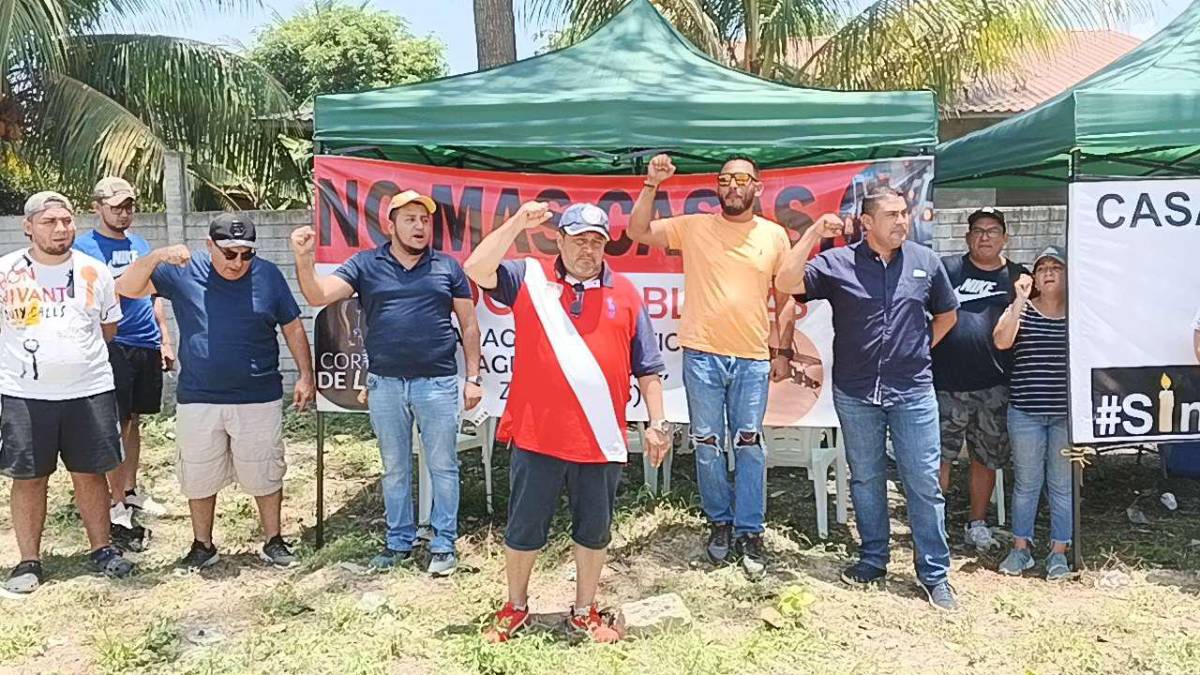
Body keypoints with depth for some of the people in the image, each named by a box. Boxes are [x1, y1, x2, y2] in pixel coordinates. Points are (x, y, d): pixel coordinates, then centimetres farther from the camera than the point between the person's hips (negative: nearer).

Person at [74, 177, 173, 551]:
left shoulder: (141, 244, 14)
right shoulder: (84, 247, -4)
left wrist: (165, 341, 17)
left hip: (147, 345, 6)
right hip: (112, 347, -6)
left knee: (134, 421, 14)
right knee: (116, 426, -4)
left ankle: (130, 491, 26)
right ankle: (117, 508, 1)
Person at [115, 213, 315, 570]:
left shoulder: (268, 275, -2)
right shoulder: (183, 272, -2)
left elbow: (293, 327, 5)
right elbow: (127, 288, -9)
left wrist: (306, 376, 1)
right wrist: (156, 257, -26)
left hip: (259, 398, -1)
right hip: (198, 400, 1)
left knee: (265, 475, 9)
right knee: (199, 477, 13)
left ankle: (273, 541, 26)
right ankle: (203, 545, 31)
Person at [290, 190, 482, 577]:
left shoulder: (447, 267, 5)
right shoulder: (365, 265, 5)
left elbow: (469, 325, 7)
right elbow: (317, 296, -6)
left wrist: (473, 378, 2)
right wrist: (303, 258, -24)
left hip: (438, 383, -1)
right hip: (385, 384, 1)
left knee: (443, 467, 5)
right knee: (395, 469, 13)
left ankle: (443, 545, 17)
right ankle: (399, 542, 27)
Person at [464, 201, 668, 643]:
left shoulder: (624, 293, 6)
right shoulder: (528, 279, 3)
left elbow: (648, 368, 8)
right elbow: (477, 270, -13)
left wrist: (657, 422, 3)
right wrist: (517, 224, -16)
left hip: (600, 439, 2)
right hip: (536, 436, -1)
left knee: (594, 531, 14)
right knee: (524, 527, 12)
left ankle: (584, 612, 33)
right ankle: (515, 607, 33)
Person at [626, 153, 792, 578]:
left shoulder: (775, 235, 5)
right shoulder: (693, 227, 4)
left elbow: (784, 299, 9)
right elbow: (638, 231, 0)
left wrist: (782, 352, 5)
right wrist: (651, 185, -11)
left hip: (753, 359, 0)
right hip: (702, 354, 0)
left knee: (749, 446, 4)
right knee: (707, 444, 9)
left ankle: (749, 532, 16)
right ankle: (720, 522, 26)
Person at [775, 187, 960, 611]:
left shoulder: (926, 262, 3)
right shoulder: (837, 263, -4)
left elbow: (947, 314, 17)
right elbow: (786, 283, -16)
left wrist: (918, 350, 8)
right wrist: (812, 235, -19)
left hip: (913, 392, 1)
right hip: (855, 393, 0)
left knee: (924, 483, 2)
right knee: (865, 479, 13)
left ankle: (934, 573, 14)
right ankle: (872, 560, 28)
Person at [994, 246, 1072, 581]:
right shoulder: (1020, 310, 4)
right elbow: (1002, 341, -14)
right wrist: (1020, 300, -15)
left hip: (1067, 413, 0)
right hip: (1026, 411, 0)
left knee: (1062, 484, 8)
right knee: (1026, 483, 9)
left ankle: (1059, 551, 20)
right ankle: (1021, 548, 20)